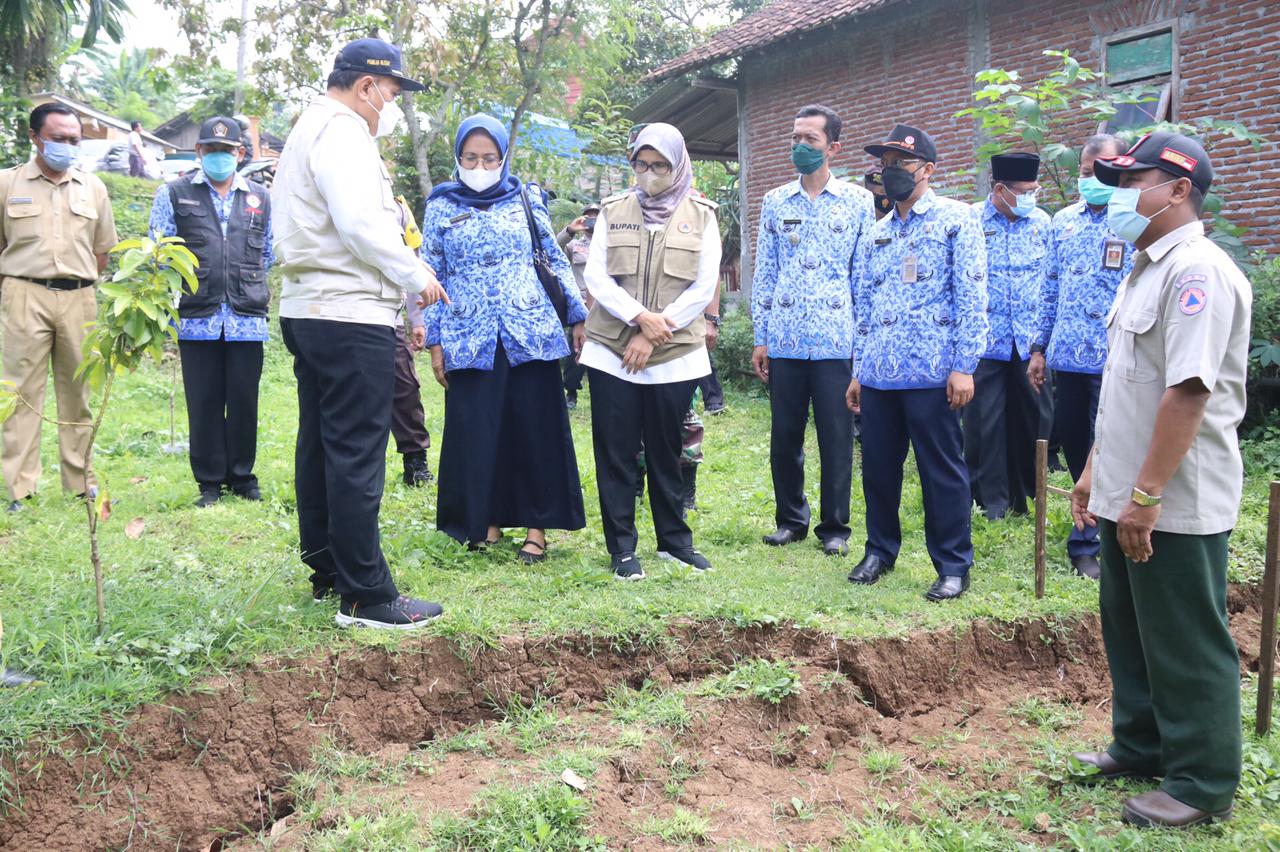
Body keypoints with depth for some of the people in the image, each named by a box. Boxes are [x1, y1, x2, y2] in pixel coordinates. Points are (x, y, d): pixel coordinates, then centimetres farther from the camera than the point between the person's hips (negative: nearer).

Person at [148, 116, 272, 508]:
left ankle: (241, 475, 18)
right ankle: (210, 481, 14)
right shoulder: (174, 193, 9)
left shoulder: (260, 198, 14)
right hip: (197, 317, -1)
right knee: (204, 402, 3)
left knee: (244, 400, 4)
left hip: (247, 317, 1)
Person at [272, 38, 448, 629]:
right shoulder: (343, 133, -11)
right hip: (351, 316, -11)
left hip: (307, 309, 11)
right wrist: (417, 275, -11)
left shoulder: (308, 130, 21)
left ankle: (327, 571, 25)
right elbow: (361, 224, -22)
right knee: (357, 455, -9)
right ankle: (366, 596, -5)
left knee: (320, 446, 15)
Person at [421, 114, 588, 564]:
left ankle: (537, 525, 13)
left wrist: (578, 316, 8)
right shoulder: (441, 206, 6)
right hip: (470, 340, 0)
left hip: (531, 335, 0)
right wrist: (434, 340, 2)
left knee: (536, 429, 2)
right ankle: (487, 519, 20)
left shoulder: (525, 200, 7)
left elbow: (557, 261, 11)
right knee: (475, 434, 3)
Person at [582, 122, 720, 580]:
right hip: (612, 351, 1)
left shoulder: (700, 215, 4)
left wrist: (654, 333, -10)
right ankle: (622, 547, 12)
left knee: (666, 452, 10)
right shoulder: (614, 211, 6)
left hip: (675, 355, 0)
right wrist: (640, 316, -15)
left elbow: (703, 287, -3)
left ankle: (674, 539, 23)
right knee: (616, 453, 2)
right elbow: (595, 276, 0)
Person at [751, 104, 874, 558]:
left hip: (837, 340, -2)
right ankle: (790, 517, 23)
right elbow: (764, 273, 11)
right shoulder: (775, 202, 10)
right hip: (784, 340, 2)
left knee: (836, 436, 2)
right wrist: (760, 338, 6)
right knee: (785, 434, 8)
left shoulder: (858, 201, 4)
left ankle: (835, 526, 15)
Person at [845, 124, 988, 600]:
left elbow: (972, 295, -8)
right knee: (878, 466, 11)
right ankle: (880, 551, 28)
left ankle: (954, 566, 12)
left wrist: (964, 365, -14)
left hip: (931, 372, -6)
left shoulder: (956, 220, -1)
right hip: (878, 375, 6)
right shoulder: (878, 233, 18)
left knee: (941, 471, 1)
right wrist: (858, 369, 16)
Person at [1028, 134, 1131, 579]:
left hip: (1113, 359, -5)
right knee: (1073, 445, 12)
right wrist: (1039, 347, 13)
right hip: (1066, 356, 6)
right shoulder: (1063, 221, 12)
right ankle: (1098, 521, 28)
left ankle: (1087, 542, 11)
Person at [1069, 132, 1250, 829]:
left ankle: (1204, 784, 19)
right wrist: (1096, 470, 19)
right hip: (1130, 495, 10)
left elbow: (1188, 392, -25)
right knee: (1129, 628, 20)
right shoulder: (1145, 270, 14)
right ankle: (1142, 745, 37)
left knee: (1186, 643, 3)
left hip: (1177, 503, -10)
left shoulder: (1197, 270, -18)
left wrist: (1147, 495, -25)